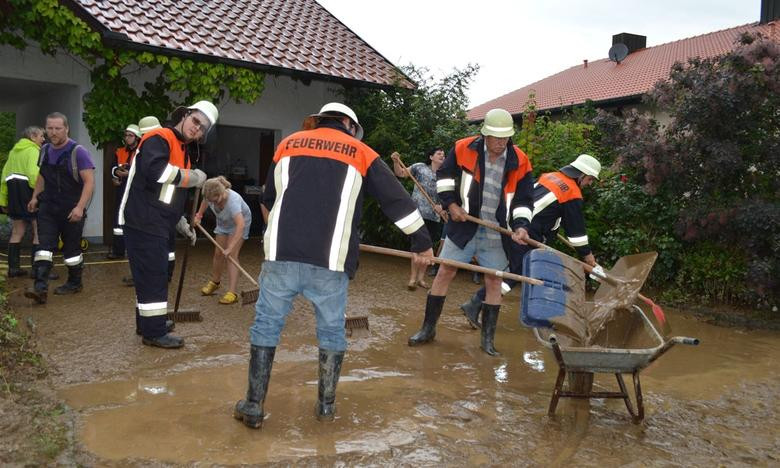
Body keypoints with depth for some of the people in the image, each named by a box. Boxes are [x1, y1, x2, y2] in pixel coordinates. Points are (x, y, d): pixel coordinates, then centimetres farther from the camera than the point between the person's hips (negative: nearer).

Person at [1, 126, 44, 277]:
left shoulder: (14, 151, 19)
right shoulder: (33, 150, -6)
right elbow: (33, 174, -21)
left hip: (13, 190, 9)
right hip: (27, 190, -8)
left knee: (17, 232, 13)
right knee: (39, 231, -4)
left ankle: (13, 267, 15)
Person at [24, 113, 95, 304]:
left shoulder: (78, 152, -13)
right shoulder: (45, 150, 6)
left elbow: (89, 181, -17)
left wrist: (80, 207, -25)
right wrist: (35, 197, 15)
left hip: (72, 211, -5)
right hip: (48, 207, 5)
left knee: (71, 248, 7)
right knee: (44, 246, -7)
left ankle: (74, 283, 25)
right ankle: (40, 287, -12)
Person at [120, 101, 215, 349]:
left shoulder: (183, 150, 19)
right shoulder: (159, 138, -11)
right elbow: (155, 170, -31)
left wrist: (181, 222, 23)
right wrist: (192, 177, -21)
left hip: (157, 224, 10)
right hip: (143, 222, -10)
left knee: (154, 274, 18)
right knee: (153, 275, -6)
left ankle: (148, 322, 32)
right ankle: (154, 332, 3)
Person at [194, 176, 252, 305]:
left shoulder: (232, 200, -44)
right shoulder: (211, 196, -26)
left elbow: (240, 225, -53)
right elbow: (205, 201, 3)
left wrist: (230, 248, -54)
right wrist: (199, 216, -5)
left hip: (239, 222, -6)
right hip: (223, 223, 6)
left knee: (232, 255, -17)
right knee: (218, 253, 10)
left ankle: (232, 293, -19)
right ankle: (214, 282, 36)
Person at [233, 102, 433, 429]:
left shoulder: (288, 143, 16)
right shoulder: (360, 152, 11)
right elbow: (397, 200, 9)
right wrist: (421, 242, 19)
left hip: (282, 253, 1)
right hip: (330, 259, -1)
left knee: (266, 324, 11)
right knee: (332, 329, 15)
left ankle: (254, 406, 16)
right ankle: (326, 405, 24)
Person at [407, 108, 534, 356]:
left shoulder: (520, 162, -5)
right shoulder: (464, 148, -8)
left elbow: (524, 200, 2)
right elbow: (444, 176, 7)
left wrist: (521, 226, -14)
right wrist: (451, 204, -3)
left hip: (496, 234, 1)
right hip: (463, 226, -1)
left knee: (494, 282, 5)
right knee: (444, 272, 3)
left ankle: (488, 338, 17)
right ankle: (428, 328, 17)